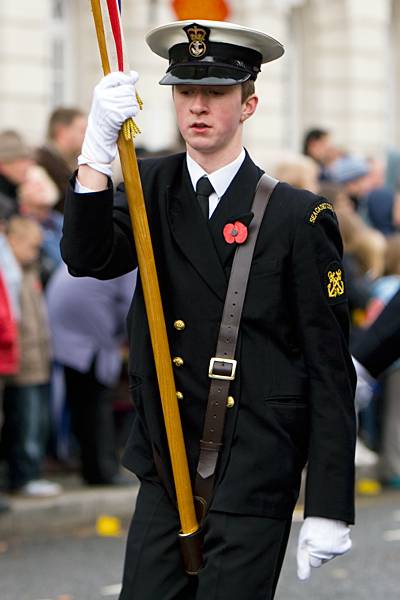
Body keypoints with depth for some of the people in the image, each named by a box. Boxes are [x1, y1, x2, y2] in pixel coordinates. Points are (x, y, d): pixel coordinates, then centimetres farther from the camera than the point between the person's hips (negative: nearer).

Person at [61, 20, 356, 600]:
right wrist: (98, 149, -28)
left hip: (254, 482, -4)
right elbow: (87, 257, -12)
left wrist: (329, 508, -10)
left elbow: (329, 370, -6)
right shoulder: (153, 188, 7)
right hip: (166, 470, 4)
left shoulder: (298, 216, -6)